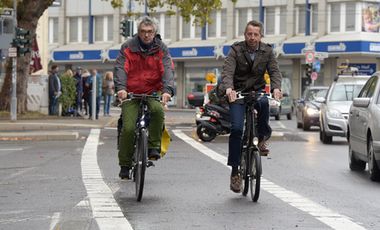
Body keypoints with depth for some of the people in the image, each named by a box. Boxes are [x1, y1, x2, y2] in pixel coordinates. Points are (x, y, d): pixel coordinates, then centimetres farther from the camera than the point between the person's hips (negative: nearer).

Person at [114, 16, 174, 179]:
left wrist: (167, 89, -30)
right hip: (131, 93, 0)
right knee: (128, 128, -13)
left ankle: (154, 146, -16)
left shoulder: (161, 49, 1)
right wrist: (120, 88, -30)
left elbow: (167, 70, -11)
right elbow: (120, 68, -11)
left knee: (158, 110, -33)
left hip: (153, 92, 0)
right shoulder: (128, 47, -1)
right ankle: (125, 165, 3)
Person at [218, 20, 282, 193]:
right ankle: (235, 171, -9)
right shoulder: (236, 50, -7)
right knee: (236, 128, -16)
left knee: (264, 103, -36)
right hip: (238, 93, -1)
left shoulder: (267, 51, 1)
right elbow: (227, 71, -19)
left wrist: (276, 88, -29)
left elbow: (274, 71, -7)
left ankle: (262, 137, -12)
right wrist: (228, 88, -41)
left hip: (257, 91, 1)